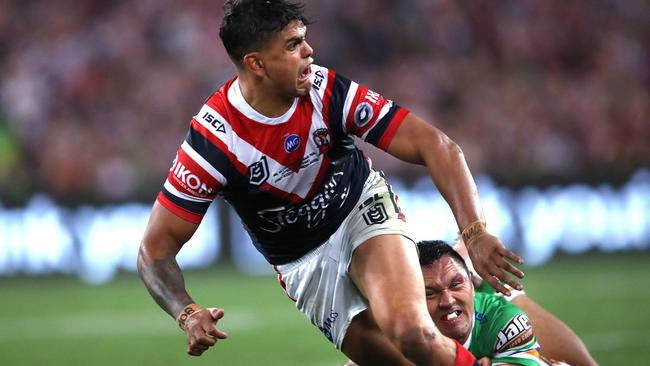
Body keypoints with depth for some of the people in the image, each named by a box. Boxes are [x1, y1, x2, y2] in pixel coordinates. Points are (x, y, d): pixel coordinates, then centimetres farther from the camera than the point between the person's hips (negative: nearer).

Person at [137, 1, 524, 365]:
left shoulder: (328, 91, -21)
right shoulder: (213, 141, -24)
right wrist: (188, 315, -38)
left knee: (412, 333, -29)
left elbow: (436, 146, -21)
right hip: (303, 262, 1)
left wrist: (475, 232, -34)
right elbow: (157, 247, -19)